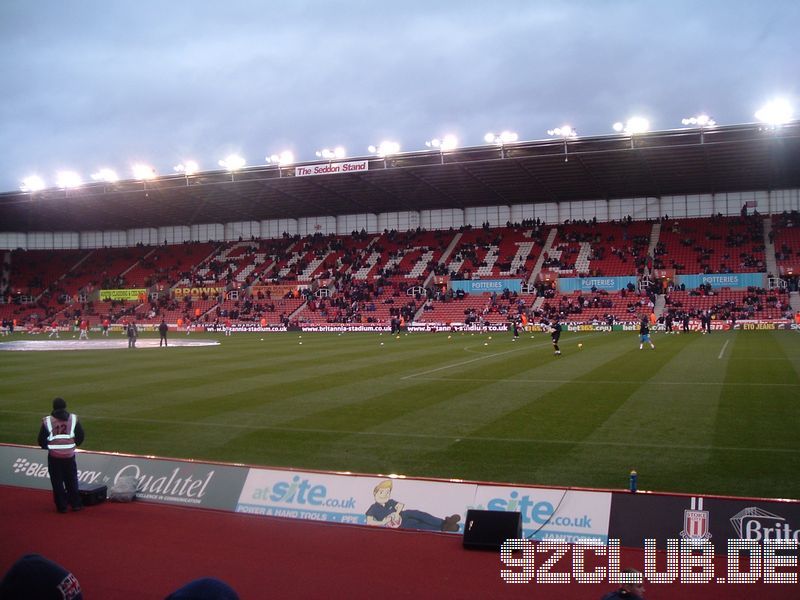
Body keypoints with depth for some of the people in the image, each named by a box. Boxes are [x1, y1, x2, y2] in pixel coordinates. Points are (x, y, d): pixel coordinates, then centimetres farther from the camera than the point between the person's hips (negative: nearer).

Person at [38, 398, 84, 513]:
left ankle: (61, 506, 9)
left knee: (57, 482, 7)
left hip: (54, 456, -2)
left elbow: (41, 440, -1)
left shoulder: (47, 421, -5)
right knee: (72, 481, 14)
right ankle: (75, 504, 16)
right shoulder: (73, 419, 0)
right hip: (69, 455, 2)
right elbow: (80, 437, 4)